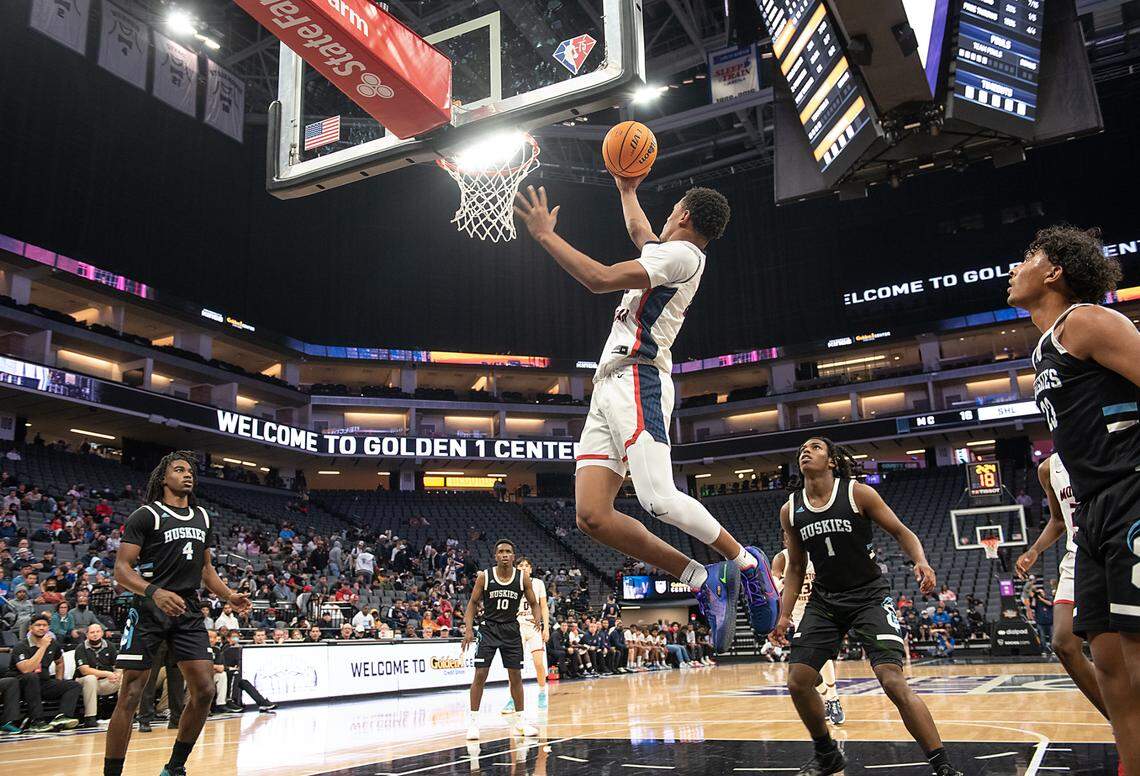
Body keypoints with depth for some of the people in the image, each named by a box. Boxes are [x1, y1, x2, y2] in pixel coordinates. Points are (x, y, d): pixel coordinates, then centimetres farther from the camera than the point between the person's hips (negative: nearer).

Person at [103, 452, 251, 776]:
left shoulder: (202, 517, 15)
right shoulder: (146, 515, -5)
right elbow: (121, 568, -11)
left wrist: (229, 596, 9)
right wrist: (154, 592, -28)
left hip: (188, 613, 6)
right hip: (149, 612, -5)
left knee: (204, 691, 0)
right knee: (130, 696, -5)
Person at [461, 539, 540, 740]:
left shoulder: (523, 577, -6)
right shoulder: (484, 576, -9)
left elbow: (534, 603, 4)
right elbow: (473, 603, 0)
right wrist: (468, 628, -12)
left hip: (511, 629, 2)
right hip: (488, 628, -2)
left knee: (515, 675, 6)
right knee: (480, 674, -6)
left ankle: (519, 721, 18)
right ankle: (473, 721, 5)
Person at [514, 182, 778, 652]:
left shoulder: (680, 253, -2)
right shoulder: (668, 254, 27)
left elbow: (600, 279, -13)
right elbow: (639, 232, 53)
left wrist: (545, 233, -5)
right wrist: (627, 191, 62)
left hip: (636, 382, -9)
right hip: (608, 389, 9)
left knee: (658, 499, -23)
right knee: (591, 515, -6)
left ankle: (745, 562, 1)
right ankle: (702, 580, 0)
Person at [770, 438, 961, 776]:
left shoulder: (858, 493, -9)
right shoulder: (790, 510, 2)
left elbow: (901, 532, -3)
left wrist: (921, 561, -23)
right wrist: (784, 615, 3)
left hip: (869, 596, -4)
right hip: (823, 601, 4)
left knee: (893, 681, -20)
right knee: (798, 682, -3)